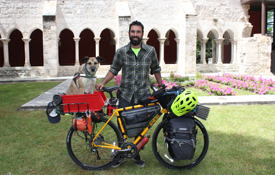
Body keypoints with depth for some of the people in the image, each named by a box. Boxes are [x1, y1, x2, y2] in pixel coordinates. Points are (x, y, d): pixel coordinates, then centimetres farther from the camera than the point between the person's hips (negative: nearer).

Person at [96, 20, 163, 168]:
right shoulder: (121, 52, 1)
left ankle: (137, 155, 27)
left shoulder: (150, 51, 3)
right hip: (125, 95, 0)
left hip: (143, 95, 1)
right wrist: (103, 83, -6)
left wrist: (161, 87, 13)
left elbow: (155, 70, 13)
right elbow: (114, 70, 6)